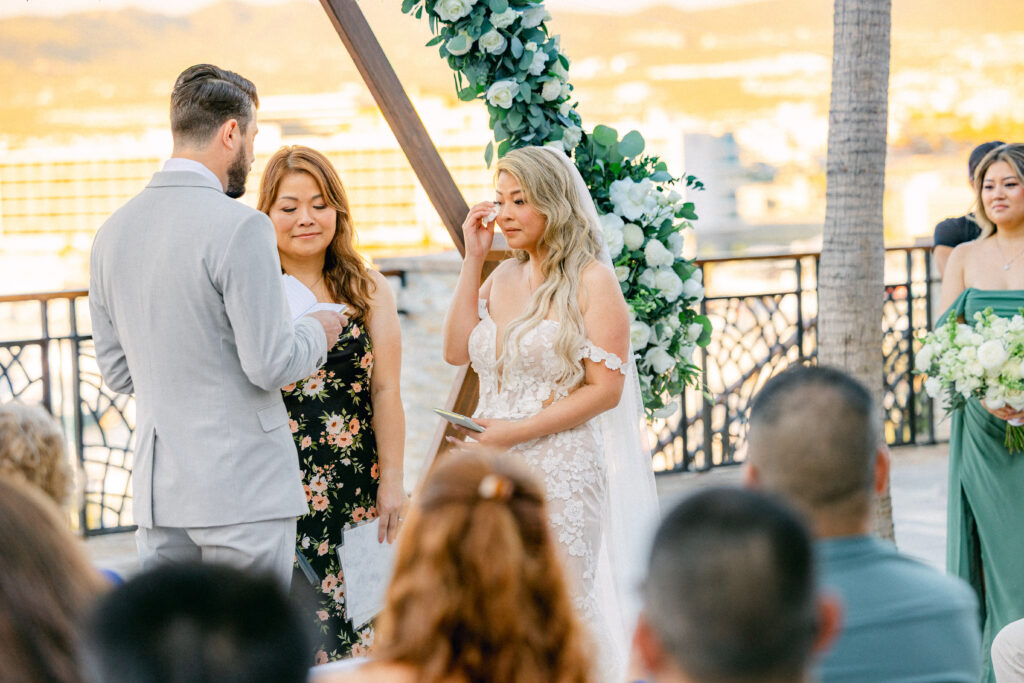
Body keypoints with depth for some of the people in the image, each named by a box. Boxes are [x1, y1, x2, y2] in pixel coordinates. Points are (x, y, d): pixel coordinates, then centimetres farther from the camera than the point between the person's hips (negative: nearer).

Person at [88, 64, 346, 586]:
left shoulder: (112, 231, 8)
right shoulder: (240, 228, -14)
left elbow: (117, 372, 14)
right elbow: (270, 364, -15)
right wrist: (317, 333, 4)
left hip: (157, 492, 7)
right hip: (244, 489, -7)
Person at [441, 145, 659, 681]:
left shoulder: (592, 281, -5)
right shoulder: (503, 277, 15)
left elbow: (606, 388, -11)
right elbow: (456, 350, 5)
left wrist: (518, 431, -15)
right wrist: (472, 259, 5)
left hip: (562, 473, -6)